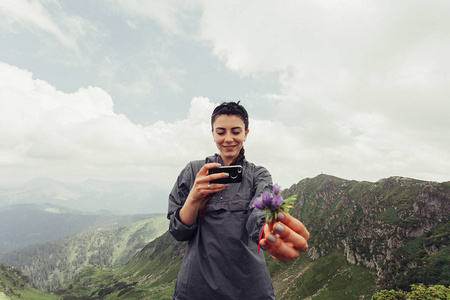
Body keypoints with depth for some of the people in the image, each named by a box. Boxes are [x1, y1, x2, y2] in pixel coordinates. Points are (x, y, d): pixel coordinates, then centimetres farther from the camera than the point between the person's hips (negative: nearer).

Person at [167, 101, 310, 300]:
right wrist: (194, 196, -22)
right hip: (196, 284, 1)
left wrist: (272, 231, -45)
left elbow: (258, 214, -22)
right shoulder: (193, 171, -2)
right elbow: (178, 232, -3)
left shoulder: (258, 175, -2)